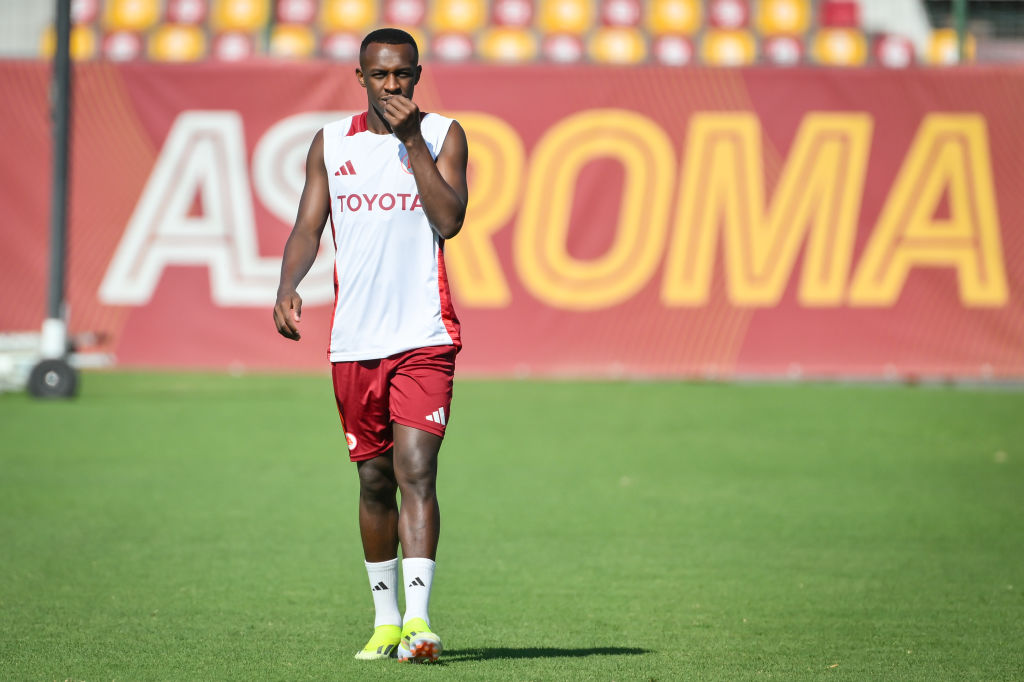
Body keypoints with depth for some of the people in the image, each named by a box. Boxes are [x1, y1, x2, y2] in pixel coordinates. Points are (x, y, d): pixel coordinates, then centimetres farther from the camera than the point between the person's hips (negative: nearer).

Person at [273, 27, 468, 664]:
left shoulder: (443, 134, 2)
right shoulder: (330, 143, 9)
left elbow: (449, 219, -11)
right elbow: (309, 227, 6)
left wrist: (412, 140, -13)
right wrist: (288, 287, -12)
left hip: (423, 336, -3)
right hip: (354, 341, 3)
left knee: (415, 469, -16)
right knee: (374, 479, 11)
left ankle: (418, 619, -23)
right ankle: (385, 618, 22)